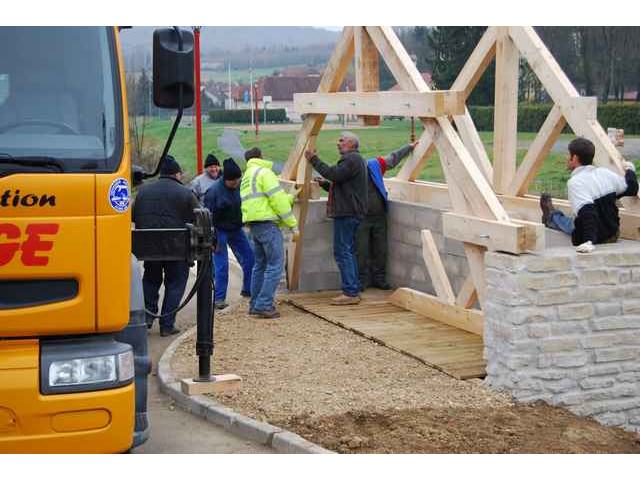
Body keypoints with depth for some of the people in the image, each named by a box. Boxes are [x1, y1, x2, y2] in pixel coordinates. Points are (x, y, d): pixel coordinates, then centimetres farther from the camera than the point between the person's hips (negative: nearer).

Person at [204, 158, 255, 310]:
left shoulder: (240, 186, -4)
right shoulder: (214, 191, -19)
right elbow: (209, 217, -18)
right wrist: (213, 240, -18)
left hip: (236, 230, 6)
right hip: (220, 231, -6)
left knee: (249, 259, 7)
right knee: (221, 265, -9)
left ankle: (248, 289, 25)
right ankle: (219, 299, -1)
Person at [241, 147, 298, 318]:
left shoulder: (246, 177, 22)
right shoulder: (264, 172, -6)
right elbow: (278, 200, -13)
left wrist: (290, 198, 26)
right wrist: (293, 224, -9)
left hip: (253, 225, 9)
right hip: (267, 222, -9)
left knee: (260, 264, 17)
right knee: (275, 264, -7)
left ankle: (255, 304, 20)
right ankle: (264, 305, -11)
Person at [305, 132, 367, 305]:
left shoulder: (352, 159, -12)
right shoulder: (353, 159, 24)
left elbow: (333, 174, -23)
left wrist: (314, 160, -16)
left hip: (347, 213, -11)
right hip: (350, 212, 11)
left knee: (342, 252, -10)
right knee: (348, 252, 15)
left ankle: (350, 293, -11)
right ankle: (354, 290, 18)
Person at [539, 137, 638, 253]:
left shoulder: (575, 182, -22)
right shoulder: (604, 173, -4)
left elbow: (587, 212, -35)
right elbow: (631, 189, 7)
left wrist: (589, 241, -43)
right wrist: (630, 171, 28)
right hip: (613, 234, 6)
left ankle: (552, 217, 55)